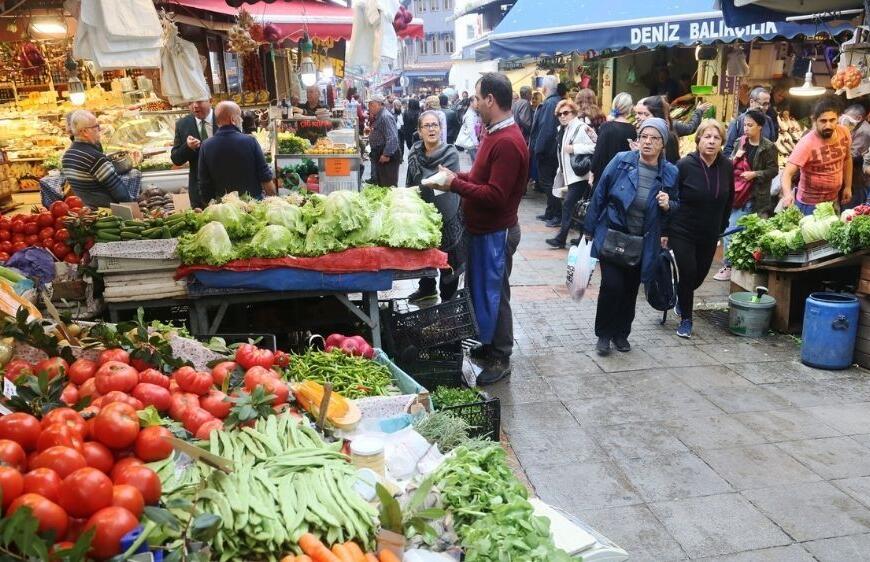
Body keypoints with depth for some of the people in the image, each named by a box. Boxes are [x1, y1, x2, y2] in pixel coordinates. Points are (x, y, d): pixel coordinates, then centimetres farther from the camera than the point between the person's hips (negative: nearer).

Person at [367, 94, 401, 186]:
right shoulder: (378, 117, 15)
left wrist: (386, 154, -27)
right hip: (379, 155, 11)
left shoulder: (385, 117, -19)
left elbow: (392, 138, -26)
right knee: (381, 184, 18)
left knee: (389, 185, -7)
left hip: (387, 157, -11)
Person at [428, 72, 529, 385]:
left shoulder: (508, 142, -23)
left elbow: (495, 195, -28)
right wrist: (457, 178, 2)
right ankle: (484, 346, 35)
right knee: (478, 288, 19)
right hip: (482, 228, 10)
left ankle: (500, 359, 18)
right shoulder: (494, 134, 9)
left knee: (492, 294, 2)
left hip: (496, 233, -10)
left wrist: (455, 185, -21)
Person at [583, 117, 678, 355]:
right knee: (612, 285, -11)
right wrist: (589, 230, 0)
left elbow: (676, 206, 11)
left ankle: (621, 333, 33)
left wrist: (668, 205, -14)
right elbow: (599, 195, -3)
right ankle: (603, 334, 11)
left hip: (643, 244, 2)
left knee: (630, 289, 12)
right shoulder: (621, 161, -10)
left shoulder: (670, 173, -4)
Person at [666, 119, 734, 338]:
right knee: (688, 273, -5)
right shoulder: (685, 165, -15)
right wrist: (664, 231, -11)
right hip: (682, 231, -4)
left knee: (701, 274, 13)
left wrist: (722, 225, 13)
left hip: (710, 234, 4)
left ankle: (681, 297, 46)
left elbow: (729, 199, 12)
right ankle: (686, 319, 15)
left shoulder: (727, 167, -3)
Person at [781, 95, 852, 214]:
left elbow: (847, 159, 9)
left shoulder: (844, 132, -8)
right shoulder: (806, 144, -25)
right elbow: (787, 173, -32)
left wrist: (848, 186, 11)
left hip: (834, 200, 6)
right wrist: (788, 194, -50)